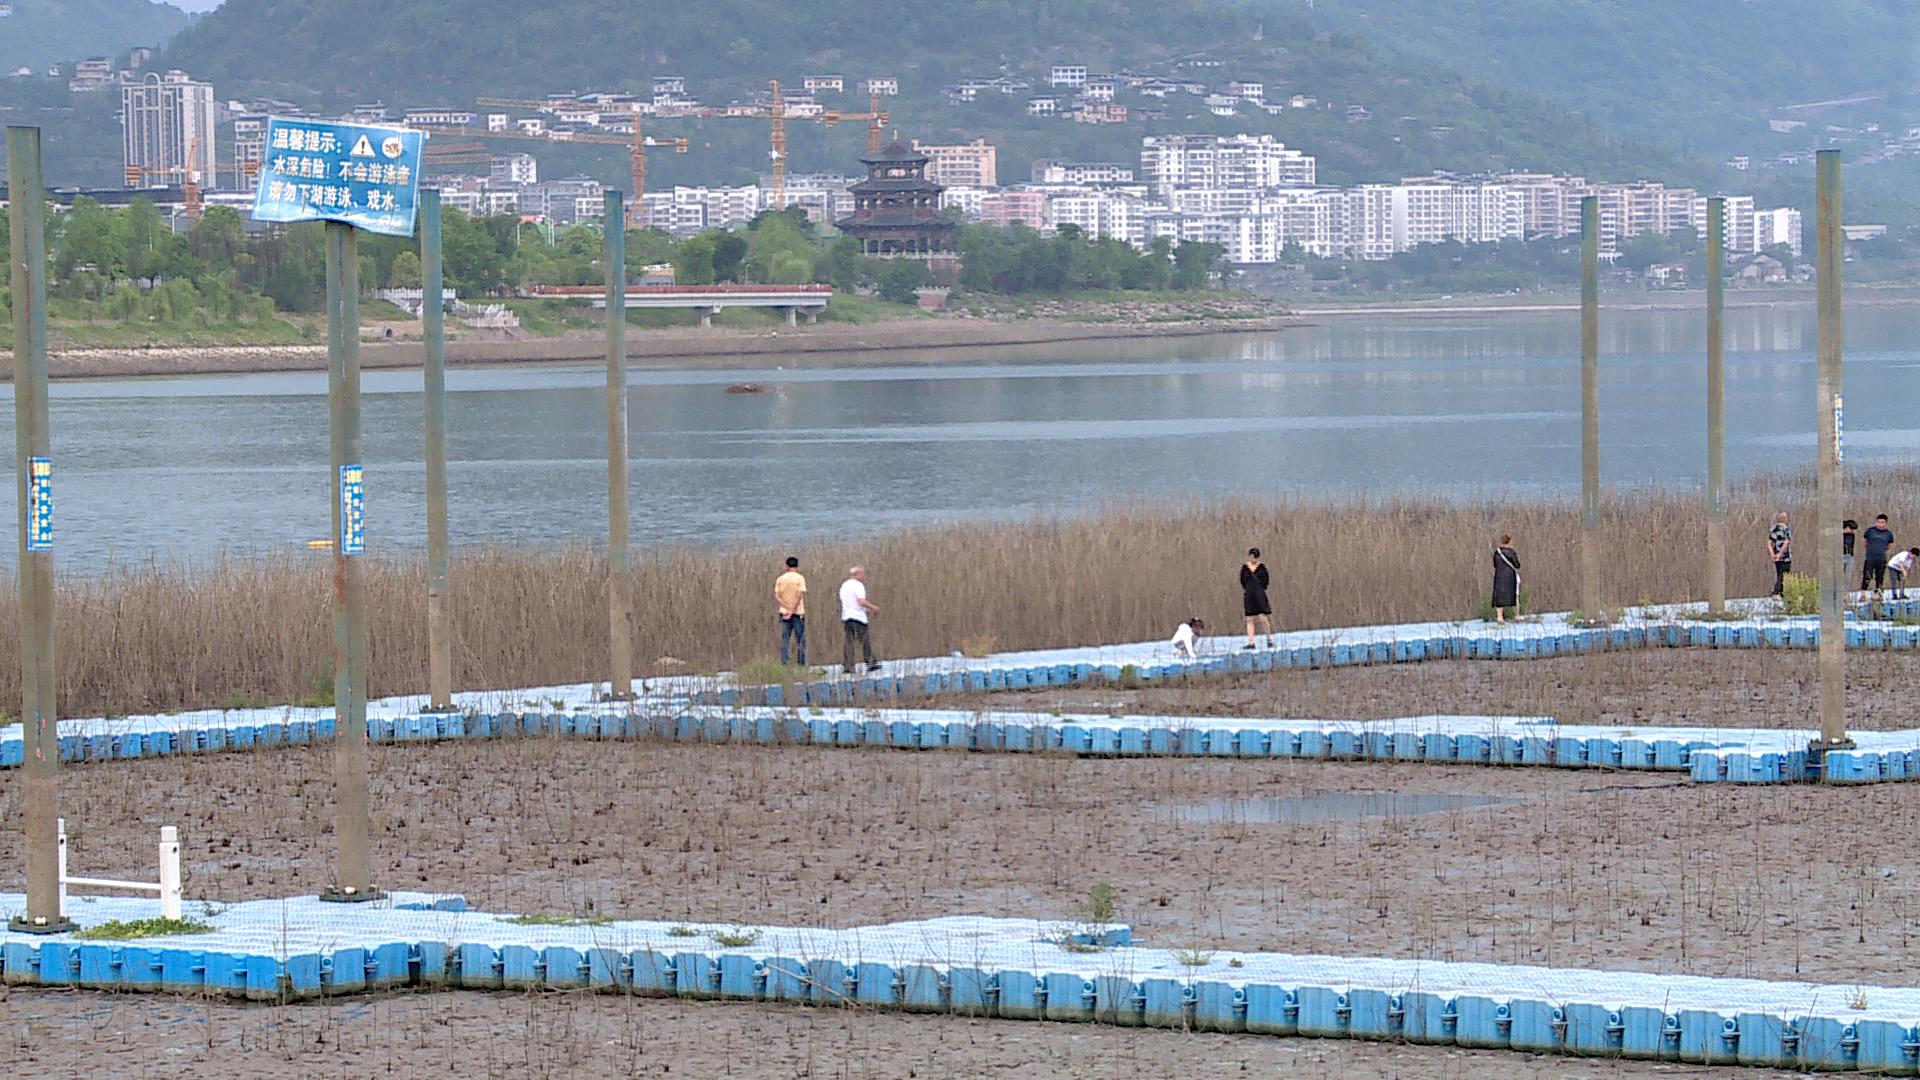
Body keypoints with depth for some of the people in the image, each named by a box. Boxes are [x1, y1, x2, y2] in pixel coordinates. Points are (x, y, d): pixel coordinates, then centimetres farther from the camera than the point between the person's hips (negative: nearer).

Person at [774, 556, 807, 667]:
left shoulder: (780, 579, 6)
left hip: (784, 612, 3)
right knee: (800, 641, 3)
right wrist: (792, 610, -12)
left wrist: (788, 608, -8)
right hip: (798, 612, -3)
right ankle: (801, 664, 1)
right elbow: (799, 595, -12)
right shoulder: (800, 578, -4)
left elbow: (776, 597, -1)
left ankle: (784, 665, -2)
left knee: (784, 640, 3)